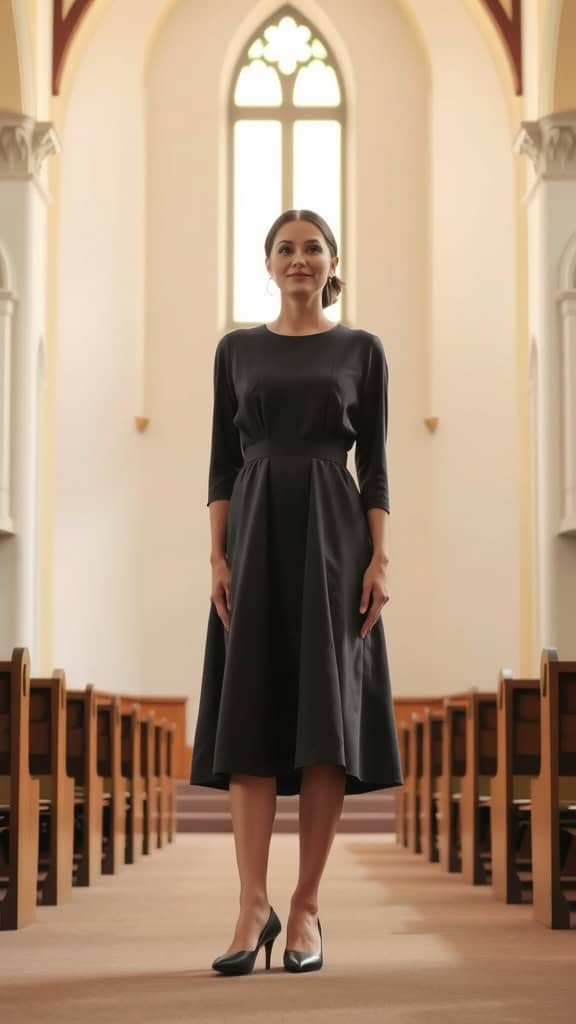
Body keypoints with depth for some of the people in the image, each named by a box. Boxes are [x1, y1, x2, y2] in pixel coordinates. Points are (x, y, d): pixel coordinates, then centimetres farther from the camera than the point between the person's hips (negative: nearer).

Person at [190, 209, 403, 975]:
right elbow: (223, 460, 7)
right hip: (256, 533, 1)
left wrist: (380, 559, -7)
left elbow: (374, 462, 3)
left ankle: (306, 908, 4)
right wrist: (218, 556, -3)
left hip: (332, 532, -1)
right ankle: (254, 906, -4)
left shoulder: (361, 349, 7)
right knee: (249, 716, -5)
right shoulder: (236, 349, 10)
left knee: (326, 716, -3)